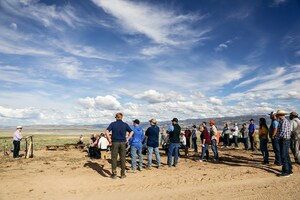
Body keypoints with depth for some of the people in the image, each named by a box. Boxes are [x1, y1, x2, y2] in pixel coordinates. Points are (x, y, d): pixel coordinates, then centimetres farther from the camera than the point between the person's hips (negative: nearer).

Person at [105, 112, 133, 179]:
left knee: (114, 158, 6)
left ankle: (114, 174, 7)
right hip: (123, 143, 1)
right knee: (122, 158, 7)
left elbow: (106, 131, -12)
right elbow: (131, 132, -1)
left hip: (115, 143, -1)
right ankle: (122, 174, 12)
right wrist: (127, 139, 3)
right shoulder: (125, 124, 3)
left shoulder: (113, 124, -1)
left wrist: (109, 139, -2)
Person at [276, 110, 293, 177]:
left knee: (283, 156, -6)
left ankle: (286, 172, -2)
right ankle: (289, 170, 27)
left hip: (284, 140, -10)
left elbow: (283, 132, -24)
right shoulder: (286, 121, 14)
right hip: (287, 140, 10)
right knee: (286, 155, 17)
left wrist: (279, 136, -8)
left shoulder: (283, 122, -18)